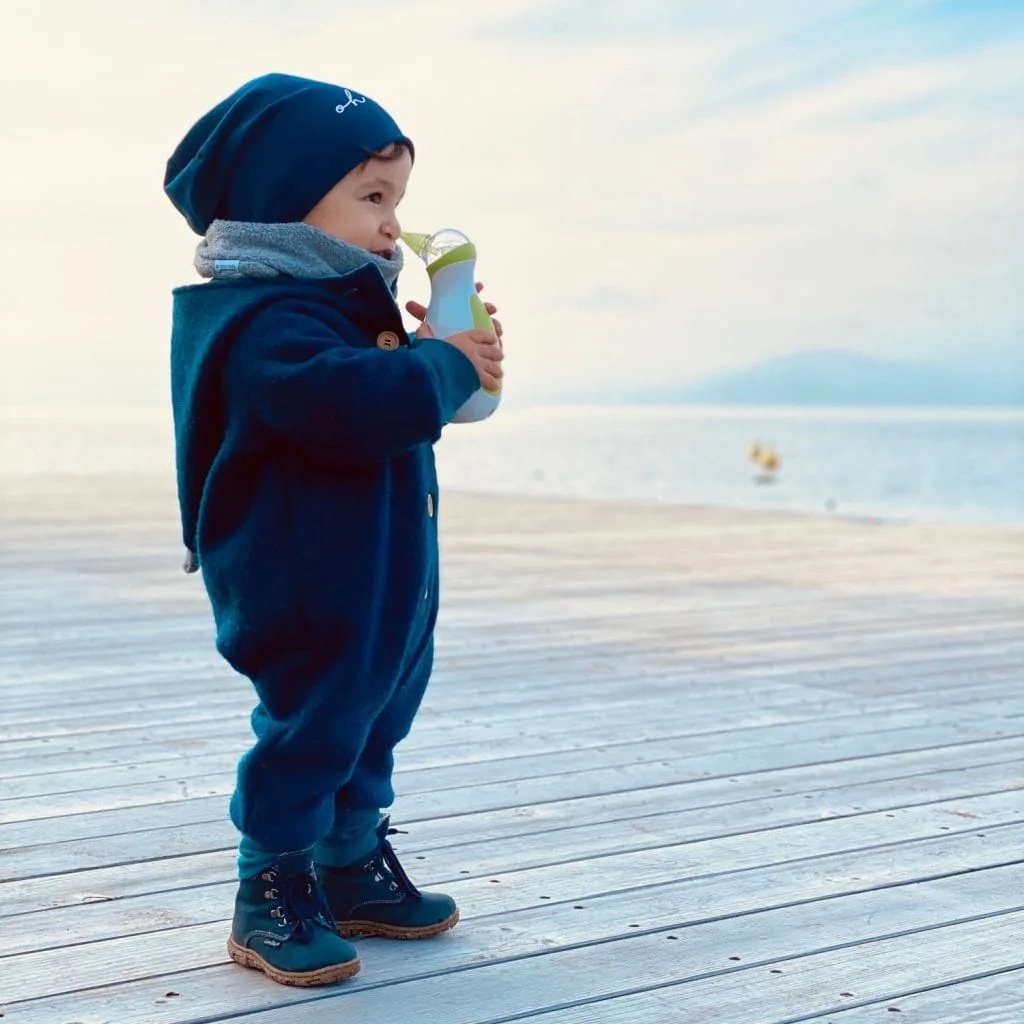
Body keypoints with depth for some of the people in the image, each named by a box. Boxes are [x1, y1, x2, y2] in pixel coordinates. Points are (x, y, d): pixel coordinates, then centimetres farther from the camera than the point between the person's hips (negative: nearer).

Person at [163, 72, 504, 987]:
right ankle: (270, 898, 12)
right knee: (310, 730, -2)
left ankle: (353, 872, 34)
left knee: (372, 727, 19)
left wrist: (451, 350, 5)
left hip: (386, 585, 10)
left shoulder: (348, 304, 13)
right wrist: (446, 367, -22)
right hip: (310, 595, -10)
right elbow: (353, 407, -37)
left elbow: (399, 398, 25)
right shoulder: (264, 324, -21)